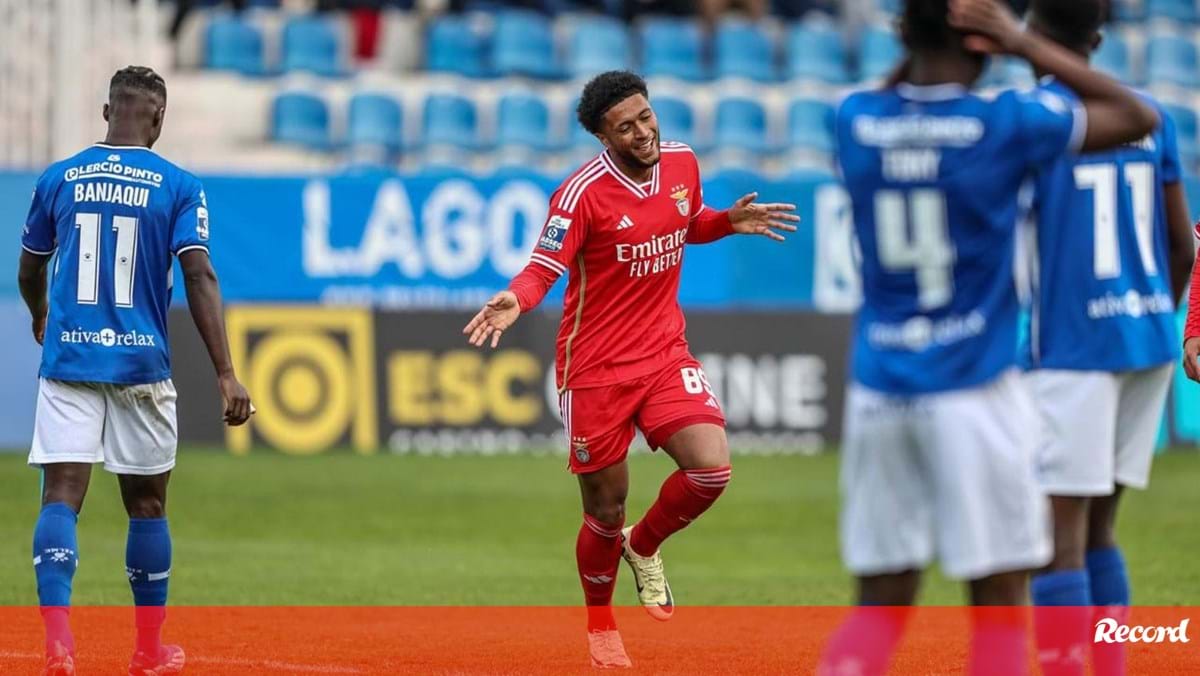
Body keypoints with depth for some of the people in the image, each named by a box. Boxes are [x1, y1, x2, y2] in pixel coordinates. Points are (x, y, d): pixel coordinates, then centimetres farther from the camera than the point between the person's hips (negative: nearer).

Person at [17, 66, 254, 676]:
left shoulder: (58, 179, 6)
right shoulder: (178, 187, -1)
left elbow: (29, 272, 19)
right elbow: (199, 278, -11)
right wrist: (226, 374, -13)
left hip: (67, 358, 1)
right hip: (141, 363, -1)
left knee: (61, 498, -6)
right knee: (146, 505, 13)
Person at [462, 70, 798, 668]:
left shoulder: (682, 163, 1)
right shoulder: (582, 193, -16)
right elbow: (543, 268, -18)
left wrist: (729, 221, 0)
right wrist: (514, 300, -39)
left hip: (666, 354, 4)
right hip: (595, 367, -4)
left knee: (711, 467, -17)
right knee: (606, 512, 3)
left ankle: (644, 547, 14)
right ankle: (599, 625, 30)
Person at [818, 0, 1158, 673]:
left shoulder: (856, 122, 0)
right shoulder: (1004, 125, -11)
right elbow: (1140, 117, 4)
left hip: (878, 386, 4)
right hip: (973, 390, -4)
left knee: (881, 603, 10)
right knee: (998, 603, 5)